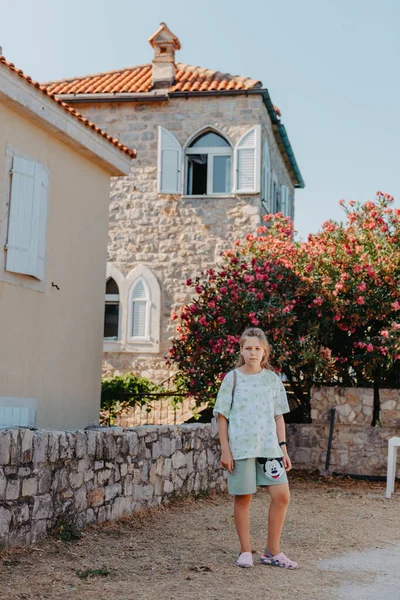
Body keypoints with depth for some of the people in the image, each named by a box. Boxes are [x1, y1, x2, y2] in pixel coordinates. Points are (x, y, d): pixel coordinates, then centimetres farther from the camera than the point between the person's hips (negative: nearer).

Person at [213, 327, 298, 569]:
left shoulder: (273, 379, 8)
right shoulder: (232, 378, 0)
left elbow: (278, 416, 13)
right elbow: (222, 416, 0)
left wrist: (283, 448, 8)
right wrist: (225, 450, -5)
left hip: (269, 446, 3)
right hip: (240, 447, -3)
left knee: (282, 495, -3)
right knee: (243, 498, 4)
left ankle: (272, 551, 11)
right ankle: (246, 551, 18)